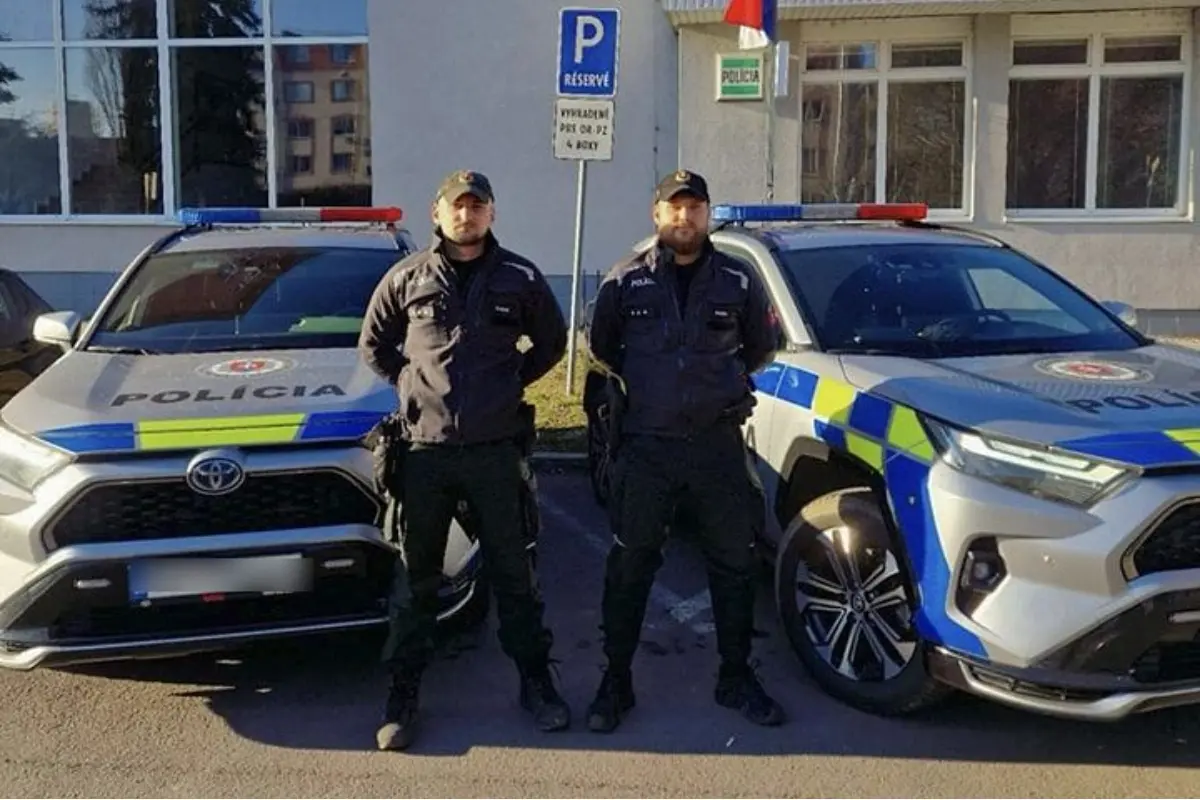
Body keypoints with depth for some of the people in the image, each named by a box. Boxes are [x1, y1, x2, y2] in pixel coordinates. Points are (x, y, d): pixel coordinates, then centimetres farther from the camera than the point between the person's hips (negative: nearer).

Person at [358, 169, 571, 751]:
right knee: (415, 577, 8)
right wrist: (411, 384, 5)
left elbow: (551, 342, 15)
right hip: (424, 449, 0)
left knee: (514, 572, 8)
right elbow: (373, 344, 15)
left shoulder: (520, 279, 3)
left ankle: (535, 681, 22)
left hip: (495, 449, 0)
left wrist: (512, 380, 6)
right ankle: (403, 692, 19)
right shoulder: (407, 277, 4)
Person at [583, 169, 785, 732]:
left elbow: (762, 347, 16)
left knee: (734, 564, 9)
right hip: (645, 447, -1)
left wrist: (723, 381, 12)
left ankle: (736, 677, 26)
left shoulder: (738, 282, 3)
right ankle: (616, 681, 18)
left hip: (719, 444, 2)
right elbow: (599, 348, 14)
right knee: (629, 568, 4)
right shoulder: (625, 282, 0)